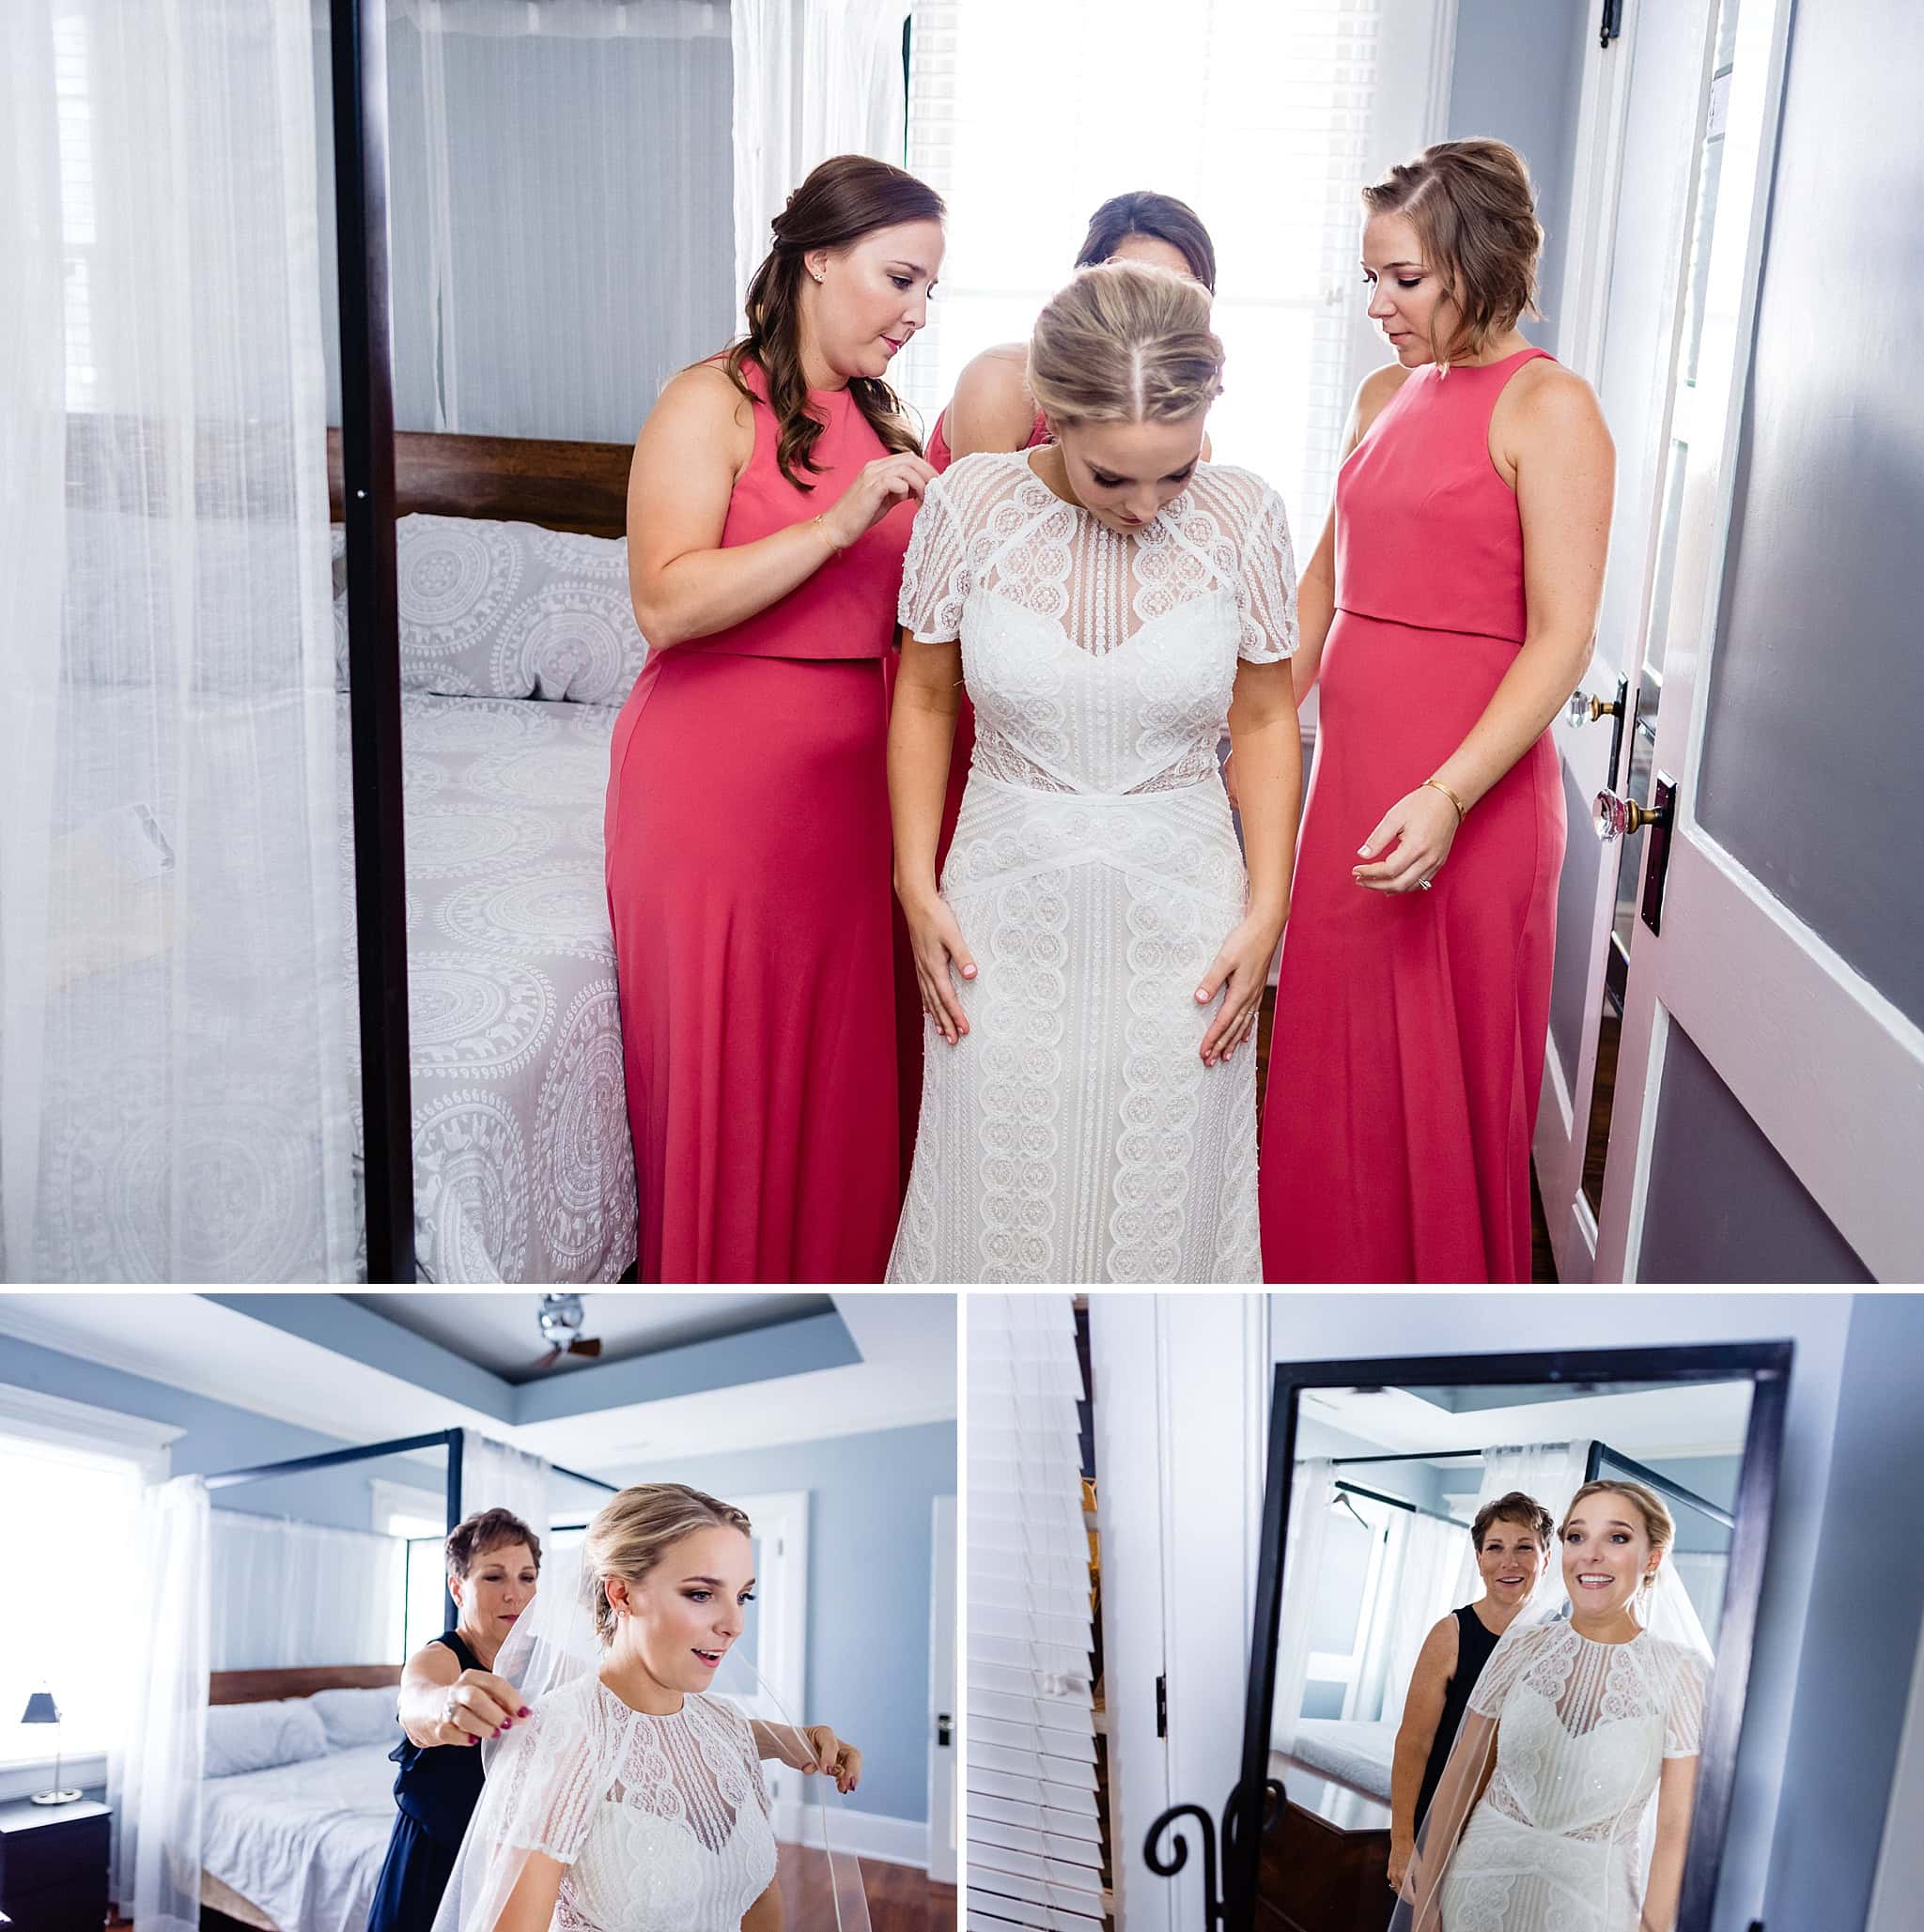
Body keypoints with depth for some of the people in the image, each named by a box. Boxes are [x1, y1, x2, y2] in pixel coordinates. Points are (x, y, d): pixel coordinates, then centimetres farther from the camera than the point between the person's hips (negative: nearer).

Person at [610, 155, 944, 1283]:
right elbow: (667, 605, -19)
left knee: (843, 1060, 10)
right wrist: (837, 524, -23)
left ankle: (835, 1269, 27)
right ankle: (724, 1284, 21)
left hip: (849, 787, 6)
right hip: (718, 785, -6)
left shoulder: (885, 416, 12)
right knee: (728, 1069, 4)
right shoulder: (714, 403, -7)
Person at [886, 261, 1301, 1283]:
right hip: (1007, 909, 0)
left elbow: (1265, 719, 1)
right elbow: (924, 702, 1)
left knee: (1161, 1189, 12)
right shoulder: (970, 501, -11)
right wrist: (916, 886, -3)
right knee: (1000, 1187, 12)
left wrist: (1267, 910, -3)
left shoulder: (1243, 517, -10)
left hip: (1177, 909, 0)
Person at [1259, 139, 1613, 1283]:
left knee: (1443, 1079, 5)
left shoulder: (1548, 407, -10)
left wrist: (1449, 796, -26)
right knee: (1334, 1062, 15)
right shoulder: (1387, 395, 13)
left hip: (1468, 794, -7)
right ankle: (1334, 1283, 33)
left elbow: (1562, 639, -16)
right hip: (1353, 776, 7)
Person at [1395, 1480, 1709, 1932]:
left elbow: (1675, 1827, -9)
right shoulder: (1523, 1644, -3)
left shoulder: (1683, 1673, -10)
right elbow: (1462, 1773, 1)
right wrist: (1426, 1895, 1)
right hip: (1484, 1878, 2)